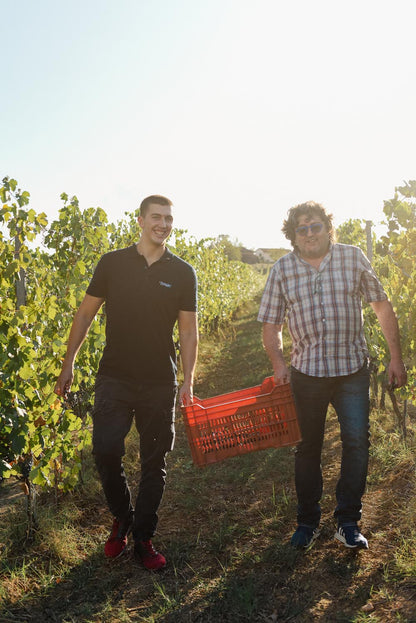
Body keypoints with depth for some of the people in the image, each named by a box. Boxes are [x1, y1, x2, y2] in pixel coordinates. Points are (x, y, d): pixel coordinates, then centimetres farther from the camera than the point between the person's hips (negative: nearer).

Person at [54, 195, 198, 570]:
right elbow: (86, 314, 8)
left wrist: (188, 383, -2)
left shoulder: (182, 273, 2)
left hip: (160, 383, 1)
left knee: (154, 462, 7)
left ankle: (144, 539, 25)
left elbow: (189, 331, 4)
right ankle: (122, 518, 22)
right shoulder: (113, 263, 2)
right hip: (115, 378, 0)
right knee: (106, 451, -8)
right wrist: (69, 364, 6)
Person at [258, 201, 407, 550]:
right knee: (308, 447, 10)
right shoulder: (282, 270, 0)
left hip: (353, 368, 0)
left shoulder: (353, 258, 0)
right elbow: (271, 324, 5)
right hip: (307, 372, 0)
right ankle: (308, 522, 27)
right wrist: (278, 363, -10)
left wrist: (396, 357, 2)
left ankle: (348, 523, 16)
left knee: (357, 442, -1)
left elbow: (383, 307, 5)